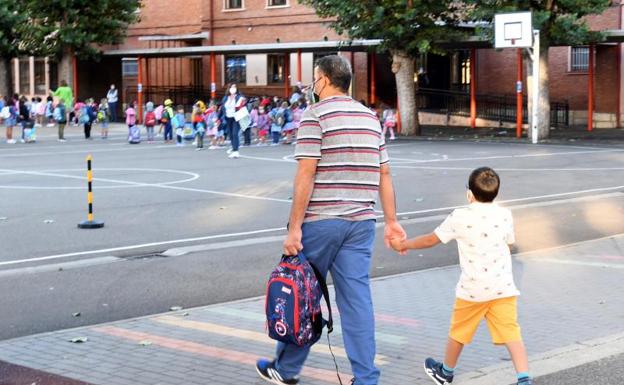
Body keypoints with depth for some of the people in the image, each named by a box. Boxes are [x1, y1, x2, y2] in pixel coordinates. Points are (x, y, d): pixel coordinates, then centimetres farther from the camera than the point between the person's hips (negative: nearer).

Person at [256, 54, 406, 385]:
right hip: (362, 221, 5)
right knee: (357, 298, 5)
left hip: (321, 221, -5)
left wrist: (294, 227, -14)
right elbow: (384, 174, 12)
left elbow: (306, 174, -15)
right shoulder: (370, 118, 12)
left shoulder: (315, 115, -8)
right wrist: (391, 221, 15)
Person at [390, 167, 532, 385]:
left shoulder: (459, 218, -8)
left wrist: (404, 244, 17)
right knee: (511, 333, -3)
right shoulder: (505, 215, 2)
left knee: (459, 332, 17)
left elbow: (430, 240, 1)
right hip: (503, 287, 2)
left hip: (472, 289, -2)